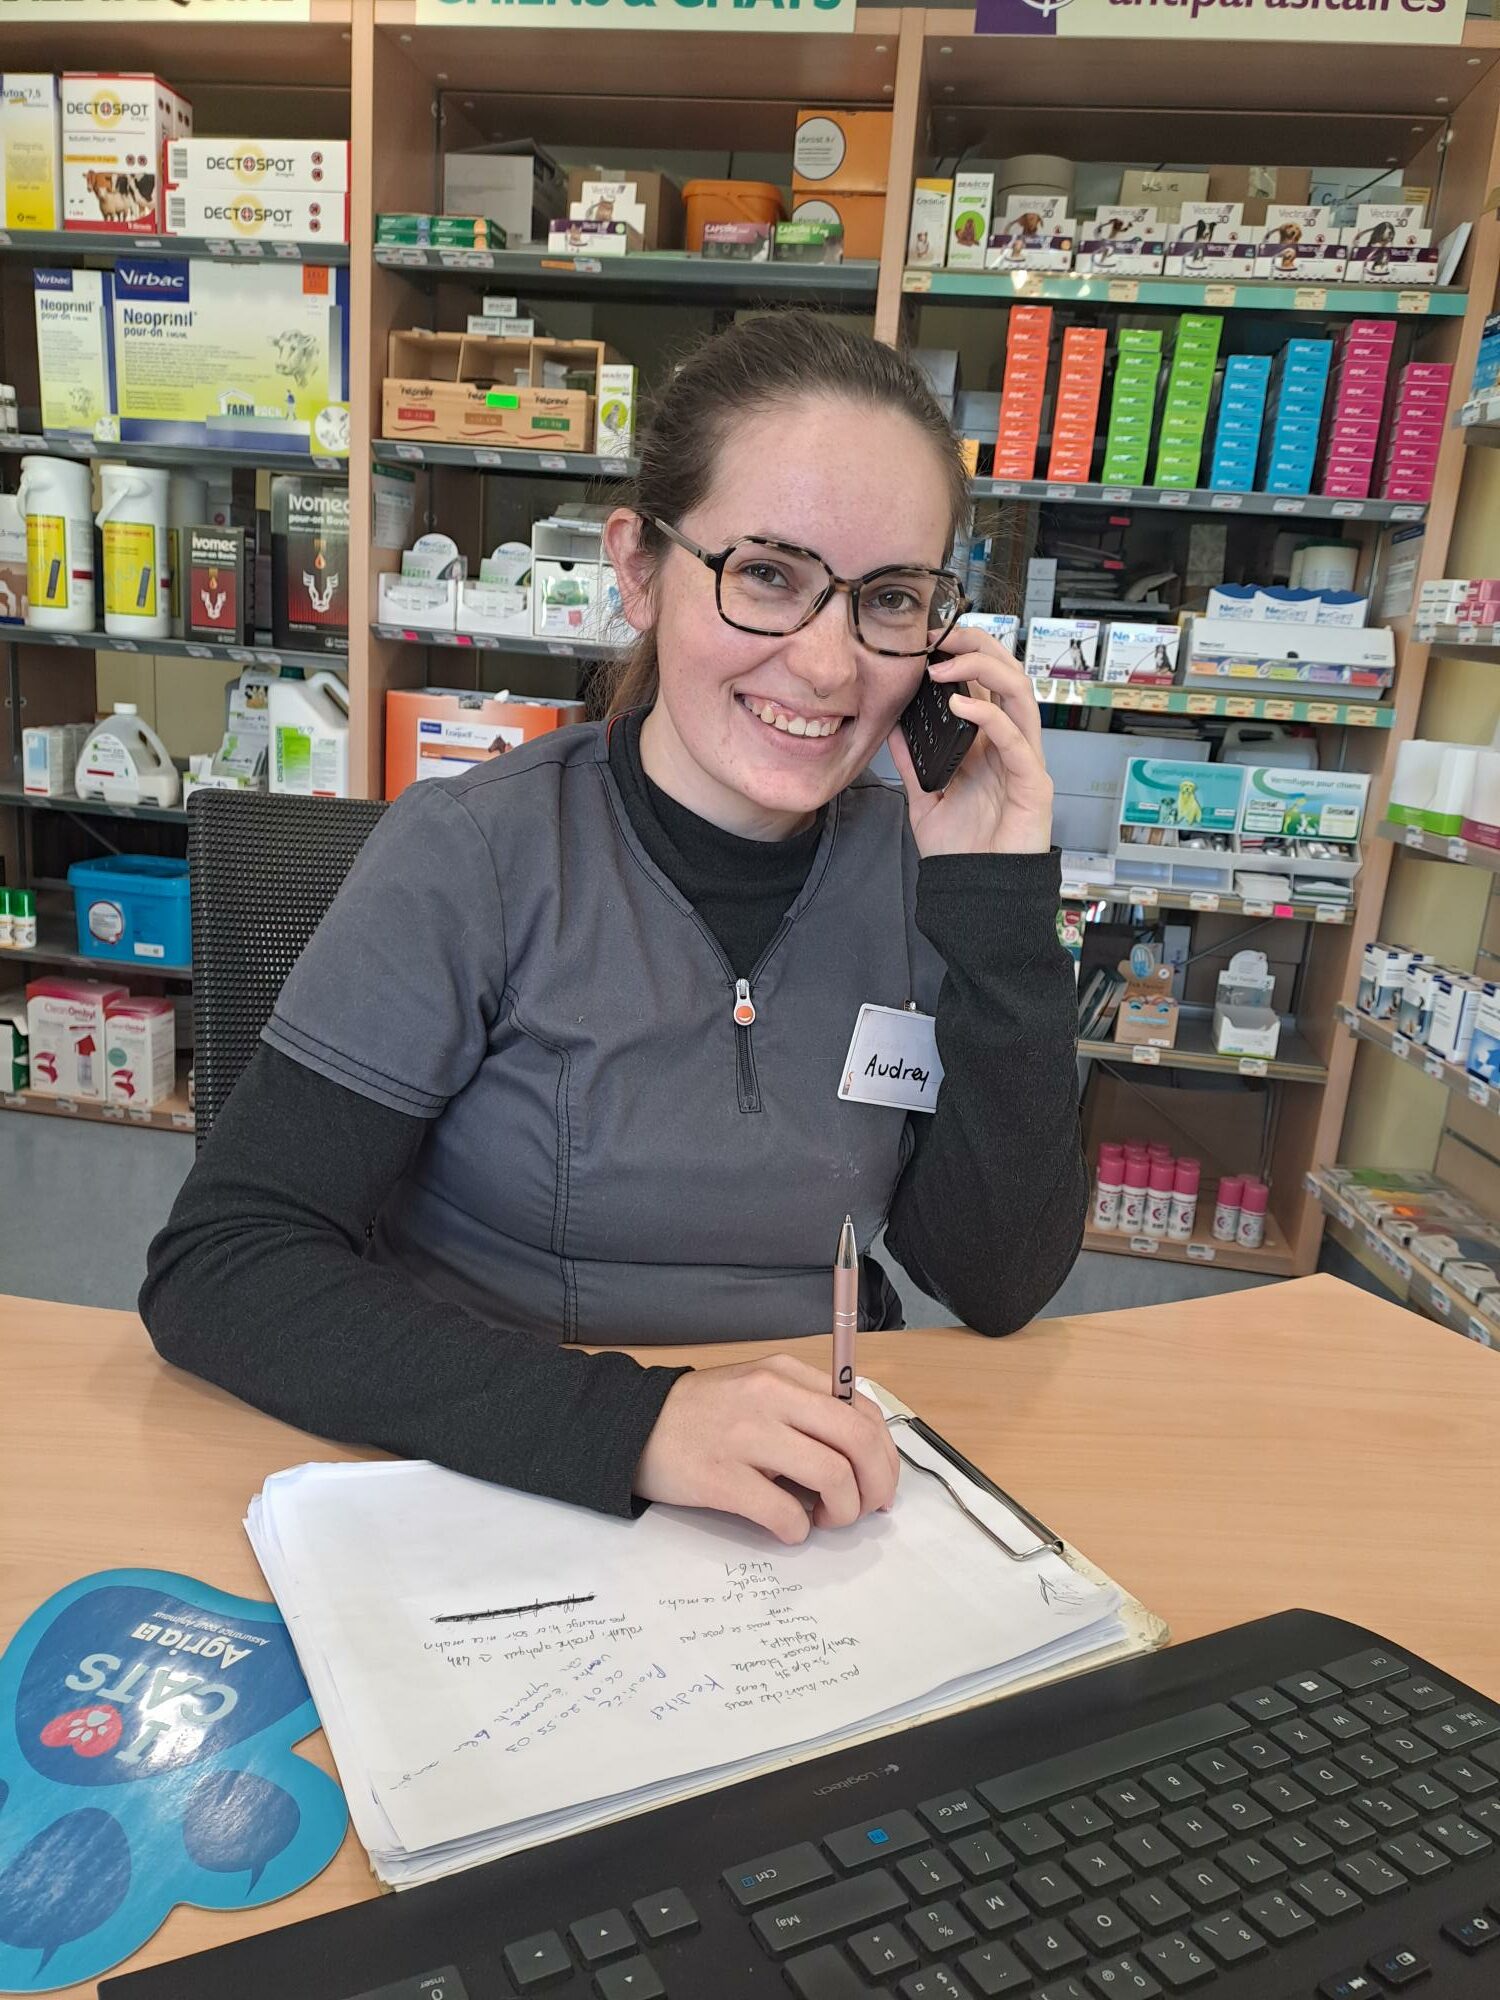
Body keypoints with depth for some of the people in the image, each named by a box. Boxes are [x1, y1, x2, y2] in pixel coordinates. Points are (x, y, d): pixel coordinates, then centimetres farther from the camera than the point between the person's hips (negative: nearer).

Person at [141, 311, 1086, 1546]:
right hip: (492, 1499, -2)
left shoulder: (918, 860, -3)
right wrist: (630, 1423, -27)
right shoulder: (473, 857, -12)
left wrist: (1003, 919, -14)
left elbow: (1002, 1286, -4)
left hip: (830, 1514, 3)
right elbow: (216, 1267, -16)